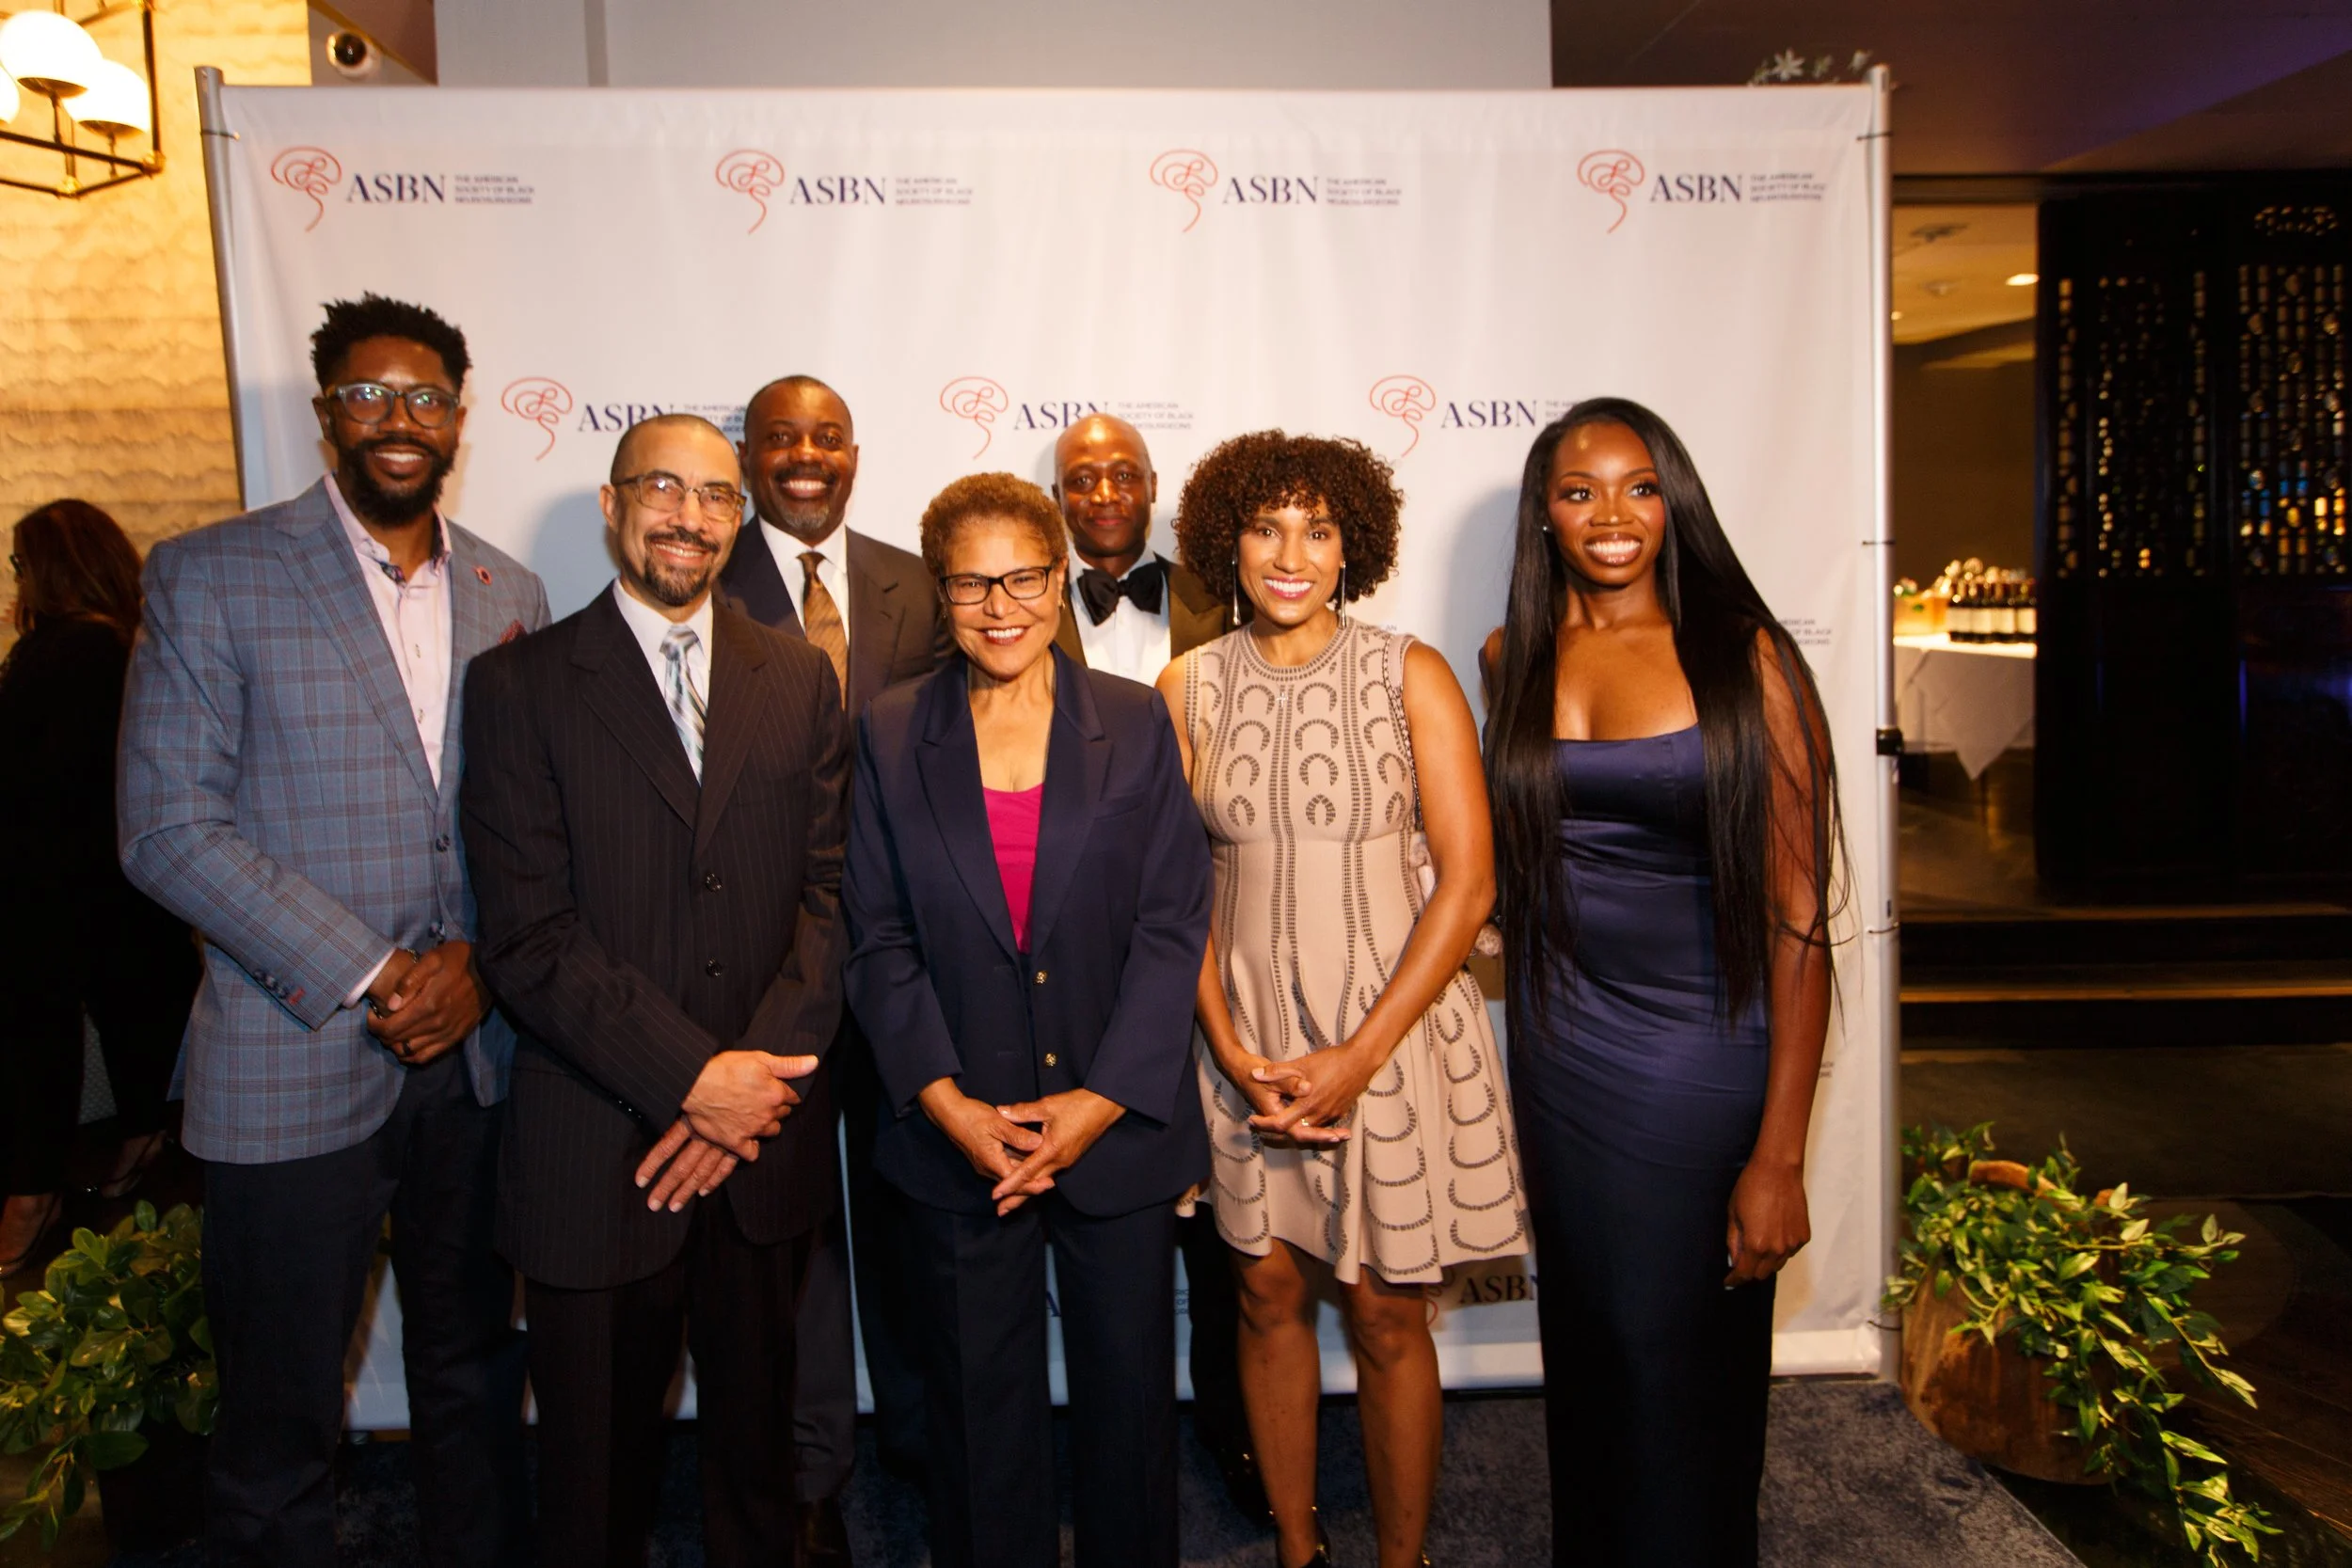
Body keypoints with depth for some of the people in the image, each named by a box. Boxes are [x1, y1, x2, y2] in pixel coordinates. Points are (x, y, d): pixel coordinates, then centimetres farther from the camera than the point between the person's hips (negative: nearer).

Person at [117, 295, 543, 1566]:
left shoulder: (509, 595, 7)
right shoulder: (209, 576, -5)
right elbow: (169, 831, -10)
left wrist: (482, 961, -8)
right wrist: (370, 977, -14)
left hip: (475, 1049, 4)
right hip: (294, 1065, -3)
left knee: (473, 1371, 18)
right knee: (281, 1413, 10)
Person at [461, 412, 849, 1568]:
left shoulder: (799, 679, 7)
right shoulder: (520, 686, -3)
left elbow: (829, 895, 1)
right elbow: (529, 936, -10)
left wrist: (761, 1080, -11)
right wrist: (694, 1076, -16)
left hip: (765, 1140, 3)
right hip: (594, 1153, -2)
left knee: (758, 1439, 18)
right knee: (597, 1466, 13)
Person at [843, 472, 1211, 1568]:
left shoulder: (1135, 724, -1)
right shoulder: (891, 735, 1)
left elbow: (1173, 925, -5)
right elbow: (879, 941, -1)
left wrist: (1102, 1100, -13)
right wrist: (949, 1104, -11)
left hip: (1120, 1131, 0)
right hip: (960, 1139, 1)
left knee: (1129, 1390, 14)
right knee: (979, 1404, 15)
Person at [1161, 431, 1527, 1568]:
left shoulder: (1410, 677, -5)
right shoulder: (1187, 692, 1)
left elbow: (1467, 880, -8)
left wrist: (1358, 1057, -13)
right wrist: (1231, 1051, -8)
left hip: (1391, 1028, -2)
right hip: (1247, 1037, 2)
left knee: (1386, 1315, 6)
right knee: (1269, 1293, 12)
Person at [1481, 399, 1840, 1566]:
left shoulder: (1746, 659, -9)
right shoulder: (1514, 657, 5)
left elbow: (1796, 915, -11)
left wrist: (1779, 1156, -14)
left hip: (1705, 1052, -4)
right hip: (1561, 1046, 4)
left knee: (1681, 1361, 5)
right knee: (1585, 1348, 16)